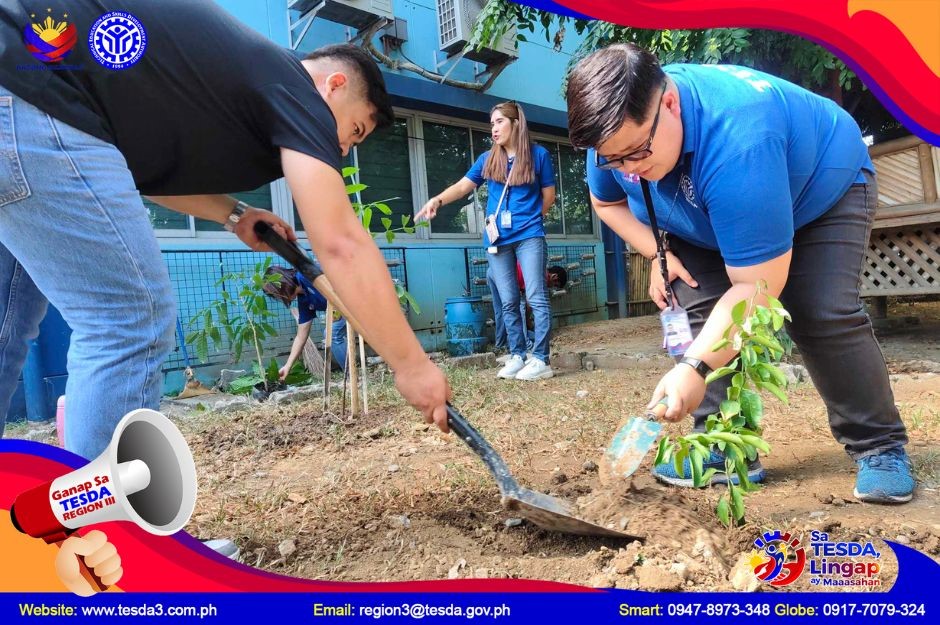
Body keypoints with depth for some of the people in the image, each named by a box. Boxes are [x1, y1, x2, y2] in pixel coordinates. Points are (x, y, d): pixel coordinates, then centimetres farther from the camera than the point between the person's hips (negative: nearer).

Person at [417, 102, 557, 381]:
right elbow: (462, 186, 4)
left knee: (536, 297, -8)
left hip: (529, 236, -3)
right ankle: (517, 356, 12)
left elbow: (548, 195, 8)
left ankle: (541, 360, -6)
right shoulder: (488, 159, 11)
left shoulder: (538, 154, 2)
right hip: (497, 239, 4)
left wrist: (529, 219, 11)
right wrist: (437, 200, -13)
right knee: (508, 302, 5)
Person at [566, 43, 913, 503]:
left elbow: (757, 286, -42)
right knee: (703, 313, -15)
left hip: (825, 186, -5)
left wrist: (695, 367, -48)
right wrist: (659, 254, -16)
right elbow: (606, 202, -2)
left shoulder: (736, 144, -45)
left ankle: (880, 447, -1)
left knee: (822, 316, -22)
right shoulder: (618, 130, -23)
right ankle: (726, 449, -8)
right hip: (708, 217, 5)